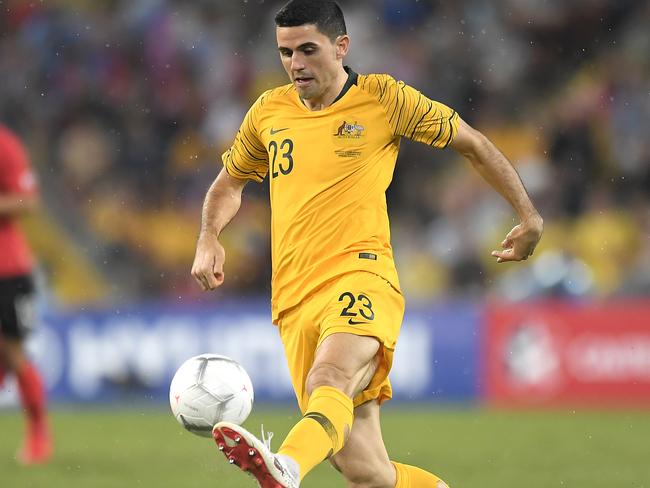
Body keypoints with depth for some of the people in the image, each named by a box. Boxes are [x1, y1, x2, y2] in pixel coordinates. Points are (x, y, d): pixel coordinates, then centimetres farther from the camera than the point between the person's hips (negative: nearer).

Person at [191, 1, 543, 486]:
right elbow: (229, 182, 31)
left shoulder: (382, 99, 4)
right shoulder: (269, 111, 15)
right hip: (295, 302, 5)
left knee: (328, 380, -38)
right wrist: (209, 238, 11)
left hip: (360, 278, -5)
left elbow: (473, 144, 14)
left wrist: (530, 219, 13)